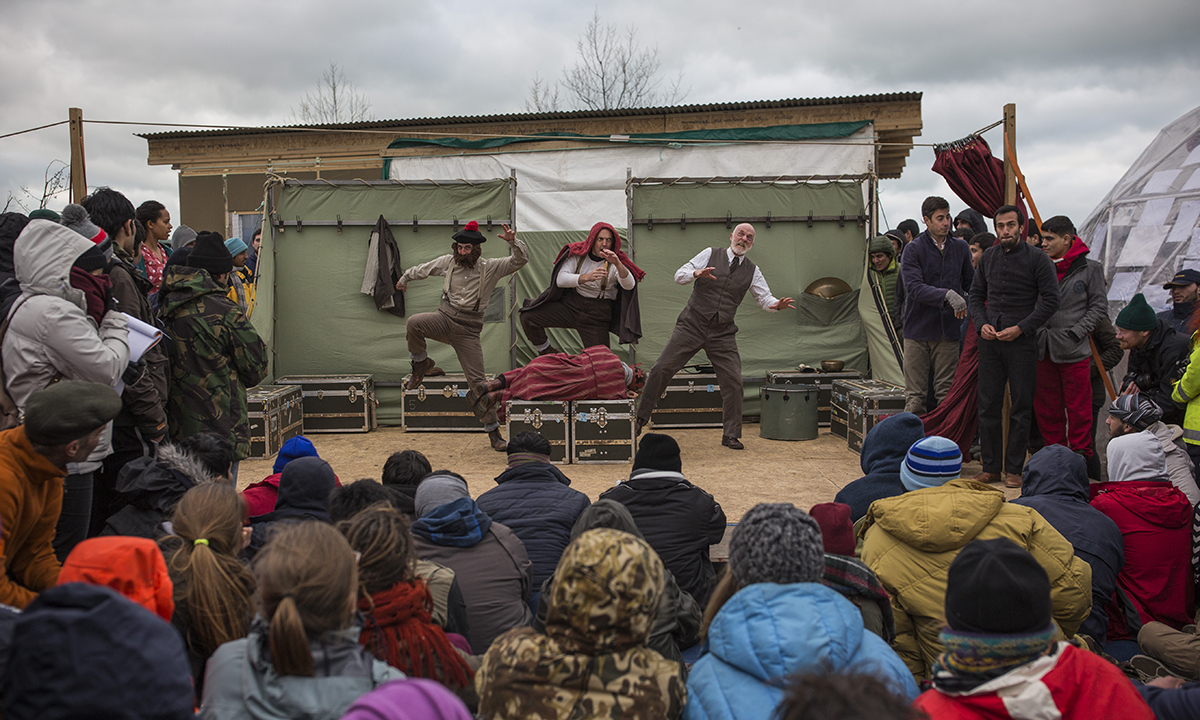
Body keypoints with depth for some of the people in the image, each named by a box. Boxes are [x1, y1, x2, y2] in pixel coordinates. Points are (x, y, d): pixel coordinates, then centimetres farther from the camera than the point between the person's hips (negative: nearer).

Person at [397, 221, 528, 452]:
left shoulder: (491, 267, 0)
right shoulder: (448, 262, 7)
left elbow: (521, 259, -6)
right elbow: (423, 269, 26)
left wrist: (513, 242, -23)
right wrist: (405, 278, 40)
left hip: (469, 330, -2)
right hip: (445, 318, 2)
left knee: (477, 381, -5)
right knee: (413, 323, -31)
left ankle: (493, 431, 4)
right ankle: (422, 364, -2)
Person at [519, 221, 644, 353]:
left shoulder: (615, 263, -7)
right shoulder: (577, 254, -4)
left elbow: (629, 286, -25)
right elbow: (560, 280, -16)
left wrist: (618, 264, -42)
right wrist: (586, 277, -33)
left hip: (597, 315, -1)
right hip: (570, 305, 2)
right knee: (527, 317, -10)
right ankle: (547, 353, 13)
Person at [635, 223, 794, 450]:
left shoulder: (752, 270, 9)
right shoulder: (710, 254, 2)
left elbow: (764, 298, 8)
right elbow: (679, 275, -2)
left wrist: (777, 304, -15)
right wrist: (696, 274, -24)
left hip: (723, 334, 2)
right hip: (691, 326, -2)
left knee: (733, 381, -5)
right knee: (661, 369, -5)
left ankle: (731, 435, 8)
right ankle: (641, 418, 7)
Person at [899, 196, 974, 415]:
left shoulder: (961, 248, 9)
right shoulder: (913, 250, -3)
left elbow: (971, 284, 18)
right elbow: (914, 288, -15)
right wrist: (947, 294, -27)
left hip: (948, 331, 3)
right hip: (918, 330, -3)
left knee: (946, 393, 5)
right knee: (915, 394, -1)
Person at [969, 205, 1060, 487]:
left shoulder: (1037, 259, -3)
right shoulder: (988, 258, 12)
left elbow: (1050, 300, -5)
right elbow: (976, 295, 19)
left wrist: (1021, 328, -12)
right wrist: (982, 324, 1)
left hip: (1022, 341, -4)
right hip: (990, 340, 4)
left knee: (1021, 407, 0)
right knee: (988, 405, 5)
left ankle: (1014, 469, 9)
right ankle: (991, 467, 14)